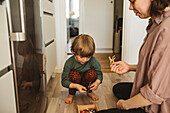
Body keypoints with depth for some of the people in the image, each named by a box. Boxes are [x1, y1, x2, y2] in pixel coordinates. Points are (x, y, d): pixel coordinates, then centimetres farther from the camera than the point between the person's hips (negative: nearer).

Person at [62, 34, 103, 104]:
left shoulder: (93, 61, -19)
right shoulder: (69, 63, -24)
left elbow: (99, 74, -11)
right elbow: (64, 81, -23)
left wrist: (97, 82, -35)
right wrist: (76, 86, -41)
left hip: (87, 83, 2)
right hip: (74, 85, -1)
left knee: (92, 72, -27)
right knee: (74, 74, -32)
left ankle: (89, 92, 2)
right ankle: (71, 94, -4)